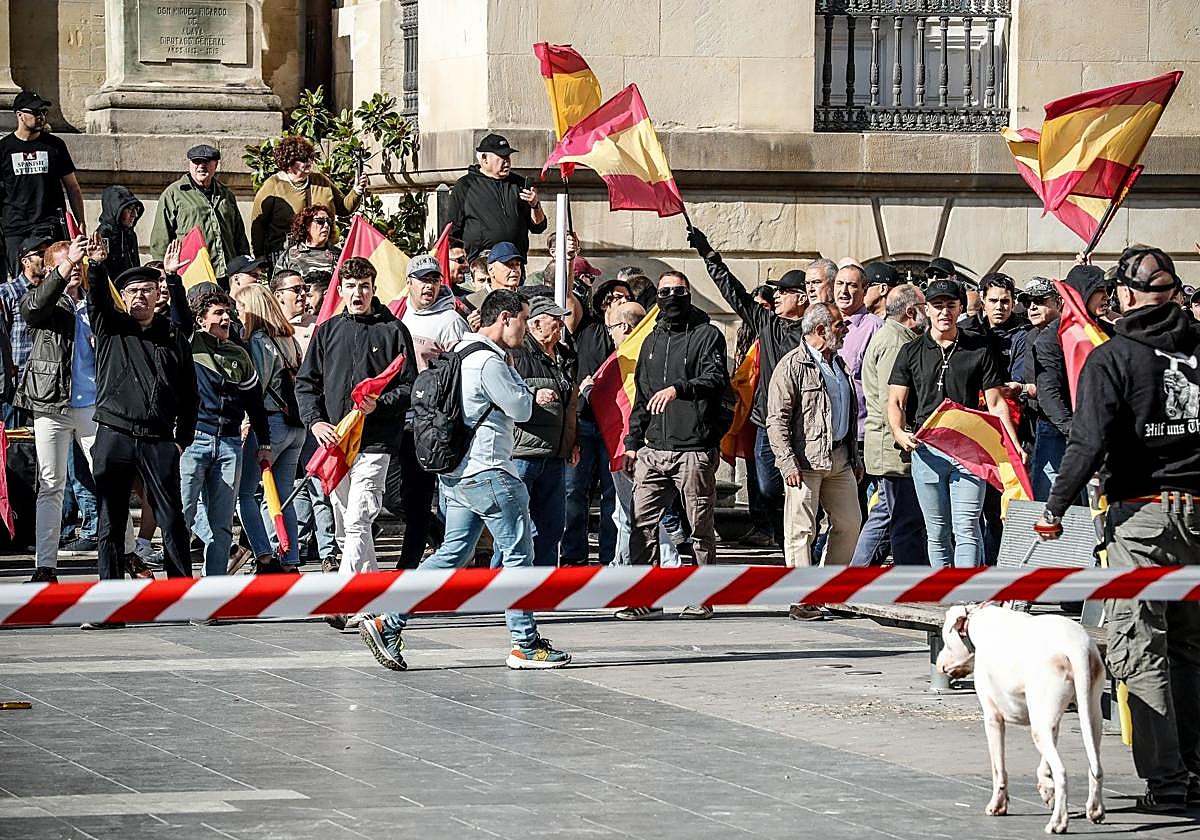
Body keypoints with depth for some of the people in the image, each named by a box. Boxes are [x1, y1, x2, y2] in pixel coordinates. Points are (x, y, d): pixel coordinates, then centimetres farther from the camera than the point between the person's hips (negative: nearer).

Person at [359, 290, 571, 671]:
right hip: (488, 473, -10)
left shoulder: (463, 354, 16)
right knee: (518, 554, -1)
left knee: (452, 554, 10)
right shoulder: (490, 362, -17)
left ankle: (389, 624, 3)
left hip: (459, 474, 10)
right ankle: (526, 645, 4)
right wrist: (512, 372, 3)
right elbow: (521, 409, -10)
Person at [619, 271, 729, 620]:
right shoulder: (652, 341, 21)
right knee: (642, 522, -2)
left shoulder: (708, 335, 1)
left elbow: (716, 378, -16)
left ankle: (702, 598, 8)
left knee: (701, 527, 1)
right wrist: (633, 441, 19)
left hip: (695, 449, -6)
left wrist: (678, 389, -32)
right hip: (653, 450, 6)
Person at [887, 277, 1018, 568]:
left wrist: (1014, 447, -6)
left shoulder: (980, 350, 7)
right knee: (937, 532, 7)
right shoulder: (911, 353, 10)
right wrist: (900, 433, -16)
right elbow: (895, 402, 5)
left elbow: (996, 404, 6)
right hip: (926, 450, 2)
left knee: (966, 529, -10)